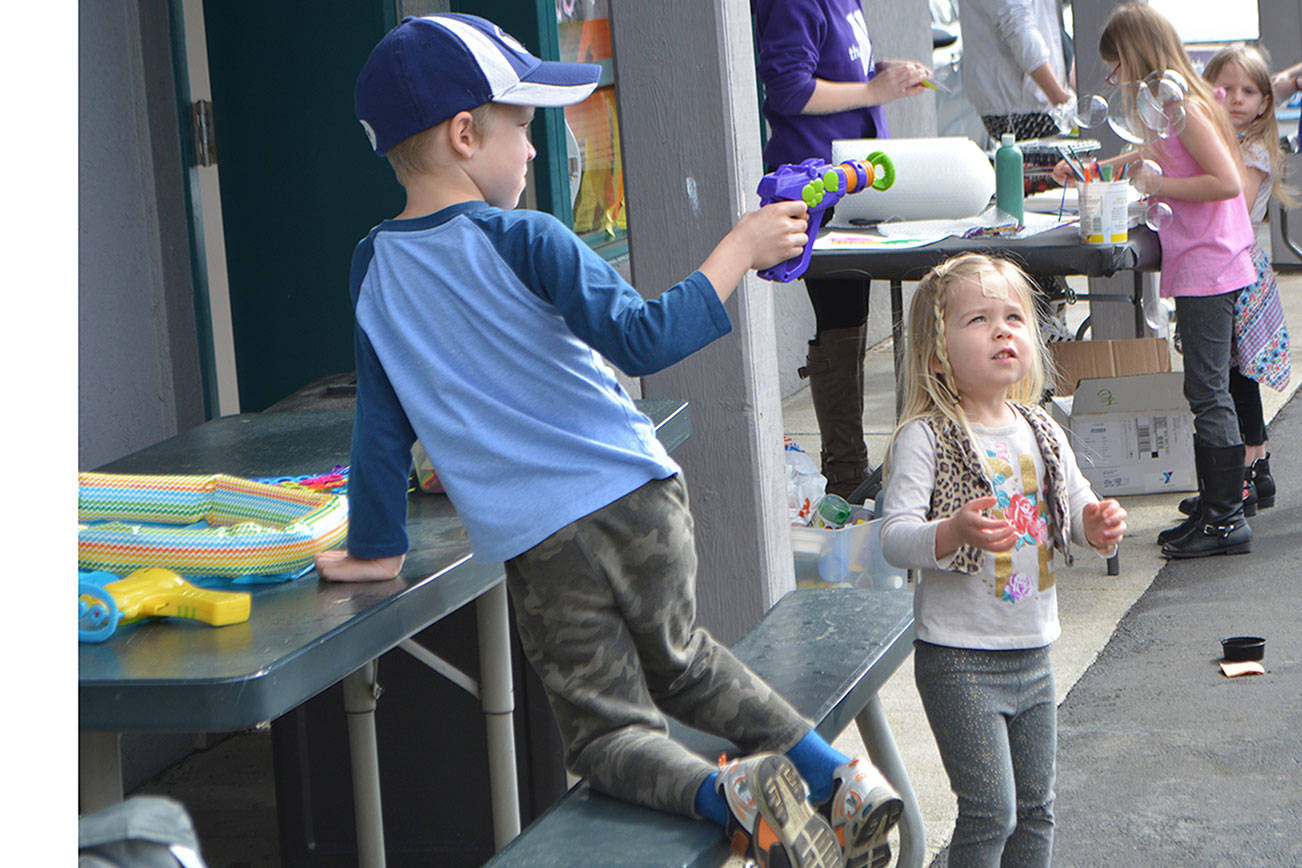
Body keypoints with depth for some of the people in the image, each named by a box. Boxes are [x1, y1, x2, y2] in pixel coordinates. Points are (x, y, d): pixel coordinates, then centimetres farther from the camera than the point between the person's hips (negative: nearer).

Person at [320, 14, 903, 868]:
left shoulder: (375, 269, 6)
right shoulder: (523, 240, -6)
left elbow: (382, 426, 12)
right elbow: (642, 339, -15)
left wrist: (376, 549, 22)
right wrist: (739, 250, -6)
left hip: (535, 540, 0)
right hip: (636, 499, 0)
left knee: (606, 726, 3)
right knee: (680, 661, 23)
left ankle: (729, 791, -23)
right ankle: (833, 770, 11)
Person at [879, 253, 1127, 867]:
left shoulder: (1041, 431, 6)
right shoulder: (925, 437, -13)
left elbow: (1075, 506, 17)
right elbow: (894, 538, -20)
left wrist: (1098, 526, -6)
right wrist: (953, 532, -38)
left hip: (1033, 653, 6)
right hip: (959, 660, -6)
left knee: (1035, 809, 14)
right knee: (990, 811, -8)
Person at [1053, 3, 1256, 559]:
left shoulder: (1184, 106, -15)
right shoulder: (1174, 105, 15)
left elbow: (1226, 181, -23)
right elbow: (1160, 159, 35)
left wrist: (1158, 187, -16)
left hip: (1206, 269, -10)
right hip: (1199, 268, 10)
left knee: (1208, 393, -7)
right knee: (1205, 393, 13)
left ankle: (1227, 519, -3)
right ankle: (1213, 507, 19)